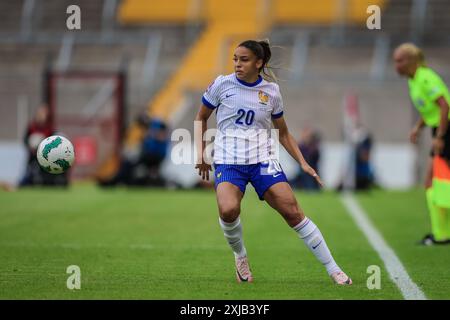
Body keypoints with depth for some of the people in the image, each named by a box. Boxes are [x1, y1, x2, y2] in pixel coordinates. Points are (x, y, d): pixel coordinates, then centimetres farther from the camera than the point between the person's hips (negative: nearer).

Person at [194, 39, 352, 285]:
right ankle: (240, 255, 2)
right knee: (228, 210, -29)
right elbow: (201, 117, 14)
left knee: (292, 211, -12)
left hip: (262, 159, 1)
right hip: (228, 160, -1)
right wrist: (200, 153, 5)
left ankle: (333, 270, -3)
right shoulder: (222, 84, 0)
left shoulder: (271, 91, 5)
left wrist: (303, 163, 8)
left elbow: (283, 133, 17)